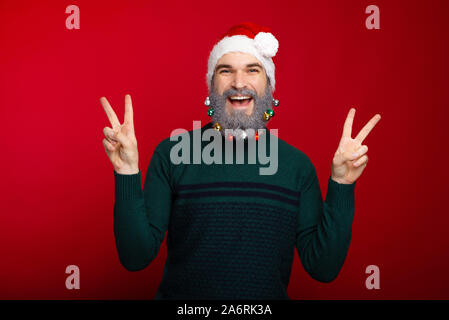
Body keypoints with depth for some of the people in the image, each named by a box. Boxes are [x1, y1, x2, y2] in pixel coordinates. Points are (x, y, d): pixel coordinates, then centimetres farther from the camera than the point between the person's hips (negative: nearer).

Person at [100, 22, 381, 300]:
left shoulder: (297, 164, -1)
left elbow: (323, 268, -3)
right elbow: (136, 257, -7)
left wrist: (341, 184, -10)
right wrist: (127, 173, -16)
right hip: (181, 295, 0)